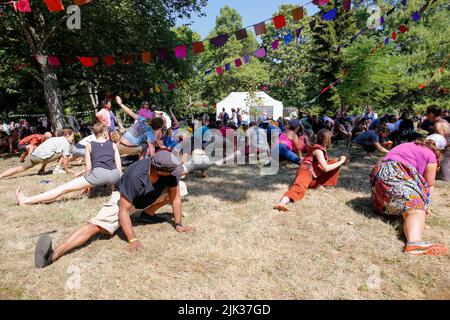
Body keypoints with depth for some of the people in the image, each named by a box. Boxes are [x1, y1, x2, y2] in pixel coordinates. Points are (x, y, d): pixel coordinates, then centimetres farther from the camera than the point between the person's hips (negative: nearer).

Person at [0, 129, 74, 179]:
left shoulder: (57, 139, 29)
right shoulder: (66, 142, 3)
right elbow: (65, 158, -4)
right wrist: (67, 170, 5)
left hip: (34, 154, 8)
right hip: (43, 156, -8)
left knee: (19, 169, 8)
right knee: (64, 154, 3)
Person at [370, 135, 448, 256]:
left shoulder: (408, 146, 36)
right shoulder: (431, 155, 14)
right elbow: (429, 185, 16)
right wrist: (425, 203, 29)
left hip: (378, 173, 8)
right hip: (397, 176, -8)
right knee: (416, 209, -23)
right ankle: (415, 242, -48)